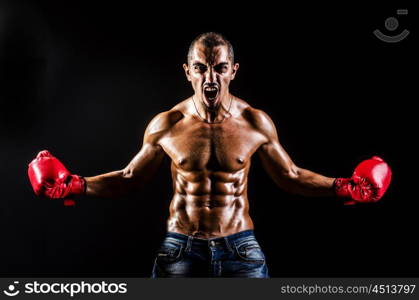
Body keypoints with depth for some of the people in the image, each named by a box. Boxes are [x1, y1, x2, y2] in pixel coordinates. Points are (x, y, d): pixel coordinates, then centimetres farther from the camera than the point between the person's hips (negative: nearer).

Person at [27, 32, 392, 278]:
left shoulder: (256, 122, -4)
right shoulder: (166, 125, -4)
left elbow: (290, 176, 8)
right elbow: (129, 177, 7)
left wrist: (342, 186, -4)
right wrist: (76, 185, -6)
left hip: (240, 248, 0)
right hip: (181, 247, 0)